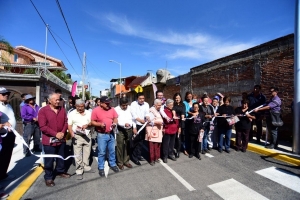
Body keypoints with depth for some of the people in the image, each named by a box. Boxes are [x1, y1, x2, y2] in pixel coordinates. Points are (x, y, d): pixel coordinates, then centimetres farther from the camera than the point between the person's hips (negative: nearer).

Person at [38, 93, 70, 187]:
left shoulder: (62, 110, 3)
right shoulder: (43, 111, -12)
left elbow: (66, 122, 5)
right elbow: (43, 127, -16)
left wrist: (63, 132, -11)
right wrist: (55, 134, -19)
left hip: (61, 139, 5)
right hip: (49, 140, -4)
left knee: (61, 157, 19)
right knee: (49, 160, 7)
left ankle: (60, 171, 38)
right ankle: (48, 177, 24)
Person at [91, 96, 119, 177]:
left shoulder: (112, 109, 0)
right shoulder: (96, 110, -10)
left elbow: (115, 118, 8)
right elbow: (92, 122, -6)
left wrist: (115, 123, -13)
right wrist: (100, 124, -23)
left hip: (111, 134, 4)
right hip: (101, 135, -3)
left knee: (112, 151, 16)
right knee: (101, 152, 6)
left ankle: (113, 164, 35)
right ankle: (101, 168, 24)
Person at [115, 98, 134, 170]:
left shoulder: (130, 108, 4)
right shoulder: (116, 109, -8)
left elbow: (133, 118, 9)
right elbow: (117, 121, -16)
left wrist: (134, 127, 3)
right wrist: (124, 124, -31)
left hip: (129, 130, 4)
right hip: (120, 130, -4)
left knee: (127, 146, 14)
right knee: (120, 147, 3)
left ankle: (126, 161, 30)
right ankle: (120, 163, 20)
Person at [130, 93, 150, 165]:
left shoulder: (146, 104, 5)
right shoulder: (133, 104, -7)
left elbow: (147, 112, -10)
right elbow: (133, 114, -19)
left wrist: (147, 117, -33)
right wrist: (140, 120, -35)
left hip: (143, 125, 5)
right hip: (135, 125, -4)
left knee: (141, 141, 15)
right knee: (135, 141, 0)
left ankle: (139, 155, 31)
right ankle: (134, 157, 14)